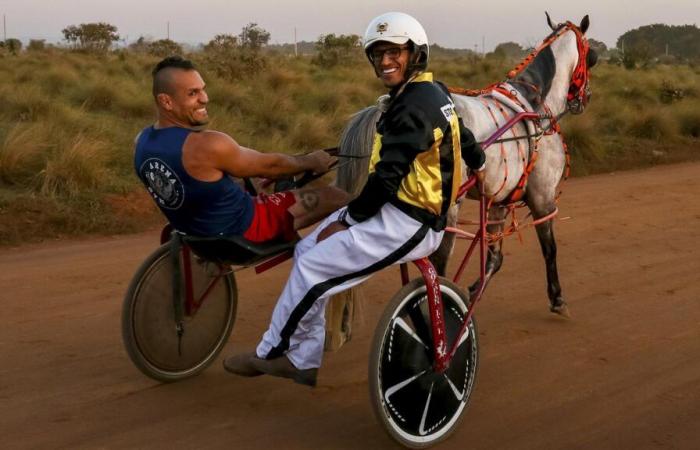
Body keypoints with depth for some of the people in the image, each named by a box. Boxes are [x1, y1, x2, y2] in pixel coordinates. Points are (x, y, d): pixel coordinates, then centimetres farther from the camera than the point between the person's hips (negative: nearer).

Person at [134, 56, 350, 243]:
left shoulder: (142, 141, -6)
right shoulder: (209, 145, -32)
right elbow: (270, 166, -16)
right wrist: (312, 162, 3)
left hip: (195, 233, 9)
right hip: (240, 232, -9)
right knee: (338, 198, -2)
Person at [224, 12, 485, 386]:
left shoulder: (413, 106, -20)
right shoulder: (433, 92, 11)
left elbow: (386, 179, -22)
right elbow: (470, 150, 19)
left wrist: (348, 219, -11)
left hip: (405, 225, -11)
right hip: (400, 210, 11)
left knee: (312, 268, -9)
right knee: (307, 249, 10)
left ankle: (269, 355, 11)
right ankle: (305, 361, 15)